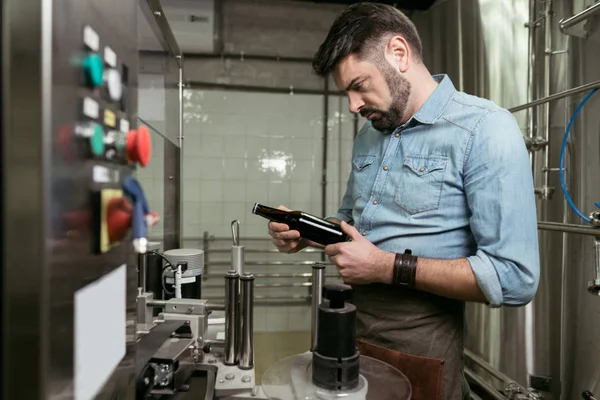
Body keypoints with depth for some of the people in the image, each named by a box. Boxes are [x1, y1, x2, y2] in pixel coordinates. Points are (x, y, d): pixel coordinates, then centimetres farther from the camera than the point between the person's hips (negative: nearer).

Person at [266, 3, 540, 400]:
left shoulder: (485, 129, -16)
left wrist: (387, 267, -21)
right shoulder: (369, 134, 8)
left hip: (418, 339, -6)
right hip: (350, 325, 7)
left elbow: (515, 279, -20)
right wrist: (304, 234, -2)